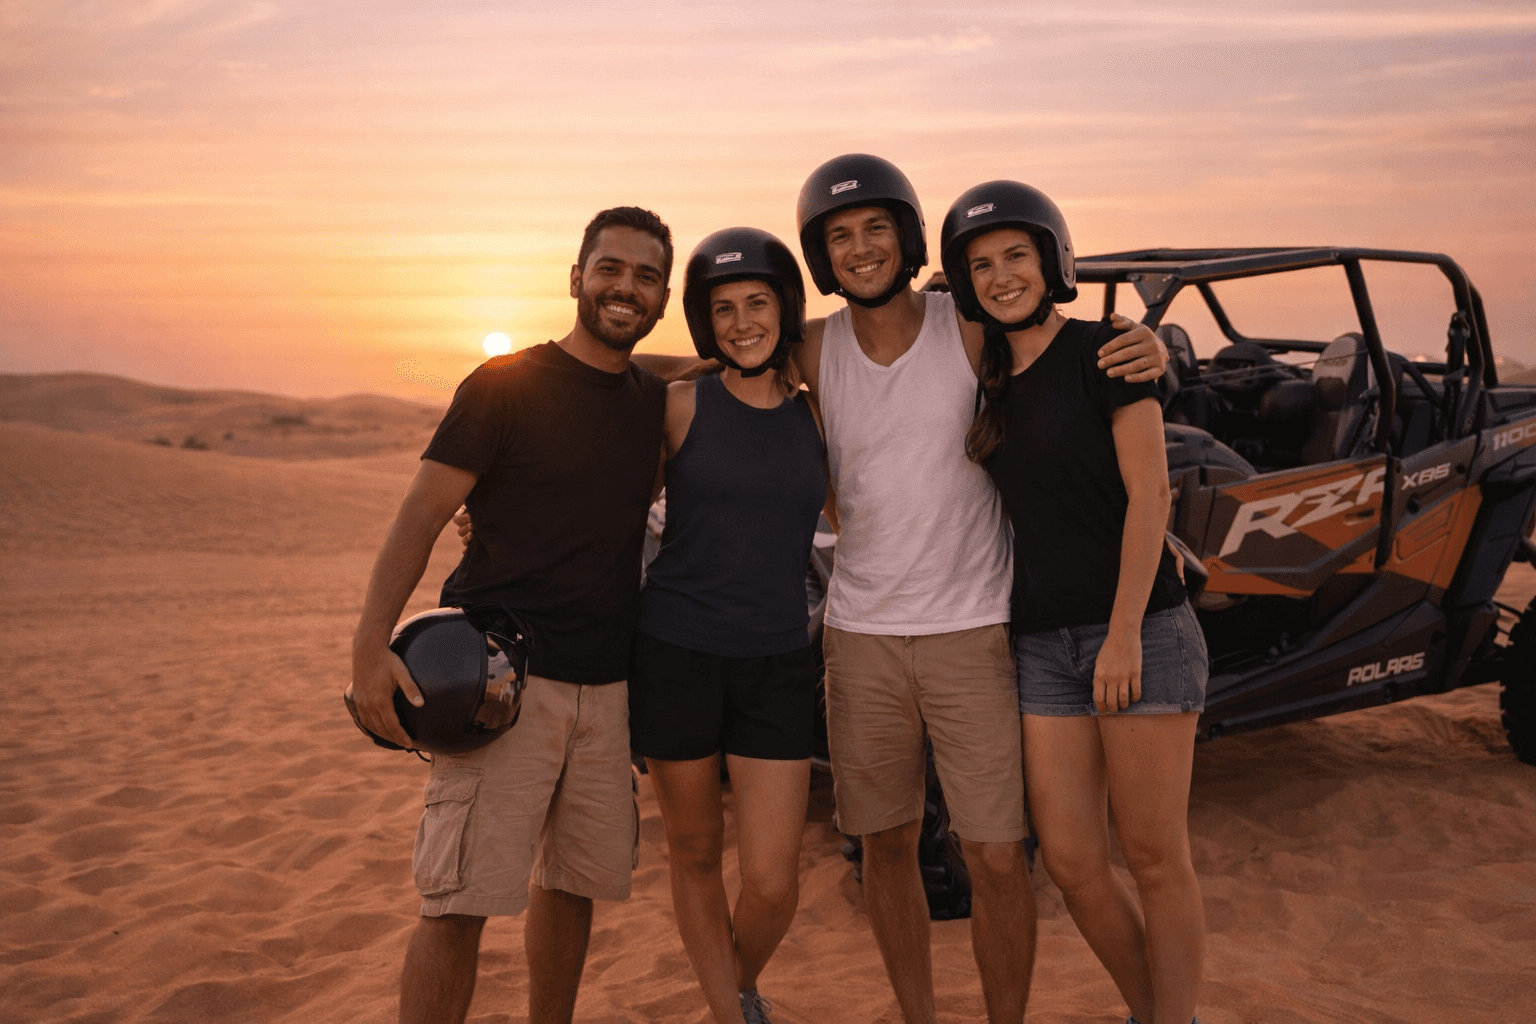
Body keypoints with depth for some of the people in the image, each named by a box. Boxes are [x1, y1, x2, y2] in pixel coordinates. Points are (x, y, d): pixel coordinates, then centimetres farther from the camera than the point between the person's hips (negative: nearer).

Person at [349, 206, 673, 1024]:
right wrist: (370, 642, -22)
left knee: (574, 882, 16)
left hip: (605, 684, 6)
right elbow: (423, 512, -9)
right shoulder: (507, 386, -4)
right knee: (458, 902, -6)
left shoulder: (656, 401, 11)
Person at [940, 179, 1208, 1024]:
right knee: (1070, 861, 7)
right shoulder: (989, 380, 12)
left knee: (1153, 858, 3)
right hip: (1042, 644, 5)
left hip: (1138, 631, -5)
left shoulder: (1105, 351, -5)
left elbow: (1149, 493, -11)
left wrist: (1124, 632, -16)